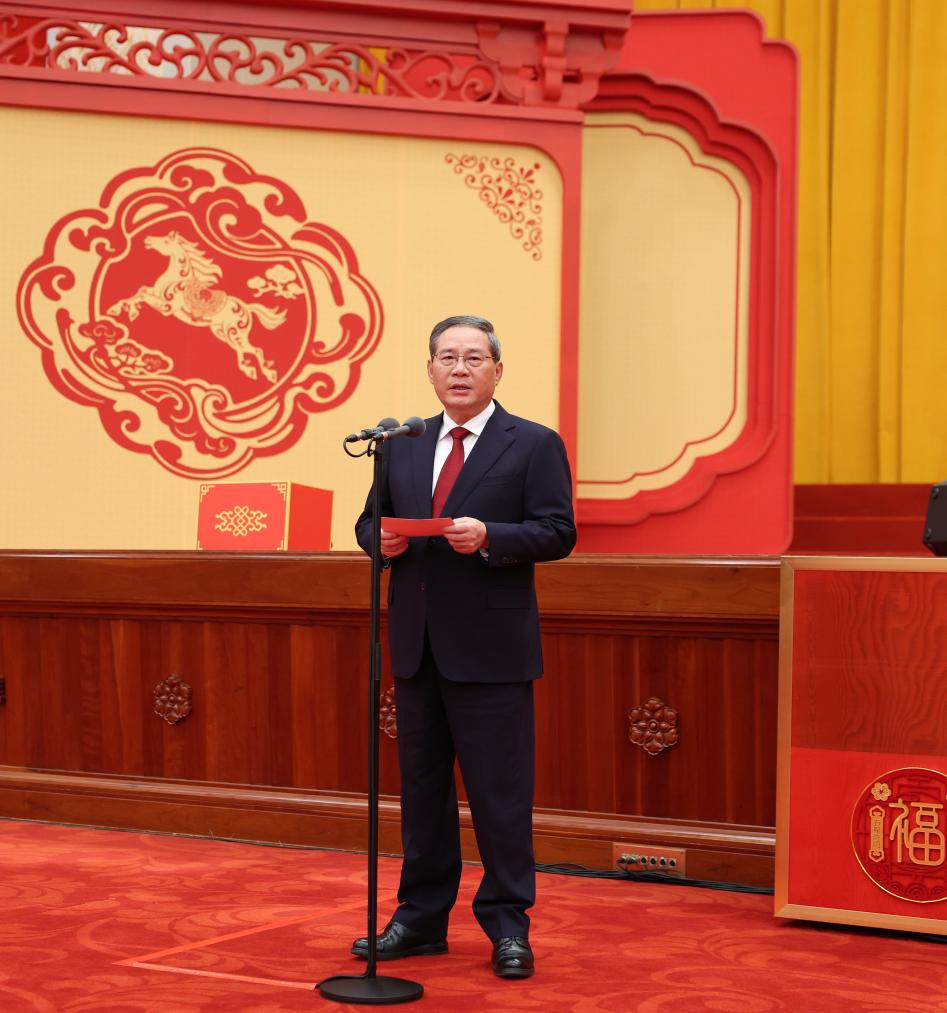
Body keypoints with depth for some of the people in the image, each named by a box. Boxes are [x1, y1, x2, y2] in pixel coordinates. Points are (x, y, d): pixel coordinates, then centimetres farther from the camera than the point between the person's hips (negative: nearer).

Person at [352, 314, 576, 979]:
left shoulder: (534, 445, -1)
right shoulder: (403, 446, 14)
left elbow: (558, 533, -8)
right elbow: (369, 522, 16)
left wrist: (488, 537, -22)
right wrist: (383, 539, -7)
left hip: (491, 647, -5)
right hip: (417, 644, 5)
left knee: (500, 791, -2)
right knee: (422, 785, 12)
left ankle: (508, 925, 8)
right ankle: (421, 919, 22)